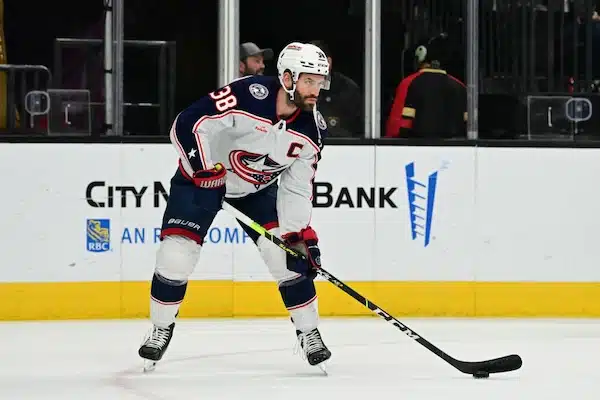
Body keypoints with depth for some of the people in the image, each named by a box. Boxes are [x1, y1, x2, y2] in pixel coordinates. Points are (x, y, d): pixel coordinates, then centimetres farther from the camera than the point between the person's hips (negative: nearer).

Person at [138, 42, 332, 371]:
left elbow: (297, 188, -6)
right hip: (202, 174, -4)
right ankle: (160, 329, 9)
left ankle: (308, 332, 7)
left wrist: (299, 233, -15)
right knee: (176, 253, -13)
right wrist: (204, 168, -32)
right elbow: (187, 125, -28)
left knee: (286, 251, -10)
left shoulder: (312, 131, -13)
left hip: (258, 187, 4)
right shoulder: (248, 95, -31)